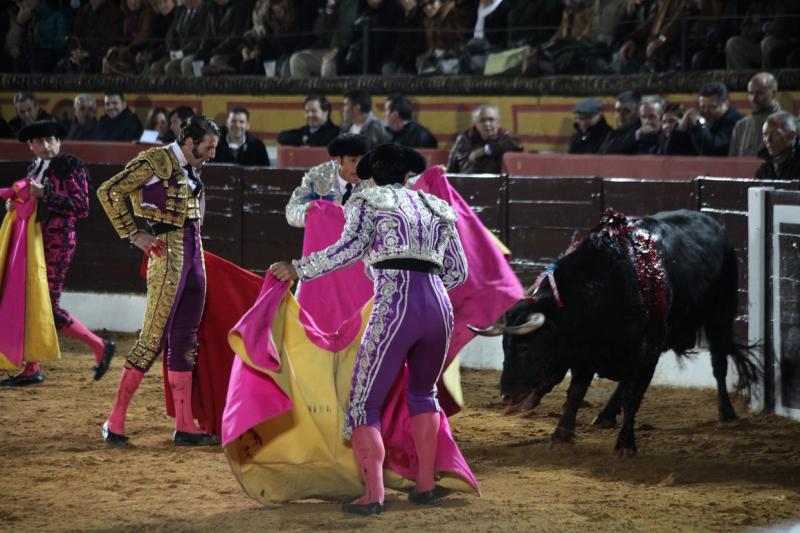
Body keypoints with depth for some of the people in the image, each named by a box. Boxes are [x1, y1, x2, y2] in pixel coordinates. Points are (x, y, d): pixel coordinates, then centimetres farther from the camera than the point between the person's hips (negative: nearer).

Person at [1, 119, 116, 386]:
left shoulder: (71, 167, -9)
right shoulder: (35, 169, 14)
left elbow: (82, 208, -17)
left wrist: (44, 194, -22)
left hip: (57, 241, -8)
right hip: (36, 240, 8)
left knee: (48, 306, -9)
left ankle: (100, 347, 3)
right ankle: (32, 368, 12)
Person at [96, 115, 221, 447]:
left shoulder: (189, 170, 14)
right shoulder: (156, 162, -10)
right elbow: (108, 191, -14)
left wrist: (195, 243, 16)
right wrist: (133, 235, -13)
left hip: (193, 252, 8)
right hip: (167, 253, -8)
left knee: (185, 343, 9)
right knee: (153, 338, -9)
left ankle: (185, 428, 11)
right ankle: (115, 422, -3)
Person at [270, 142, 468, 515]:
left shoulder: (367, 202, 12)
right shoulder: (437, 209, 25)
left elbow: (351, 249, -7)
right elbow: (458, 271, 26)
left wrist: (298, 269, 1)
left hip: (394, 309, -5)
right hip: (439, 306, 5)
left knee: (364, 404, 3)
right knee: (423, 393, 30)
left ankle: (373, 495, -11)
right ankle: (425, 485, 27)